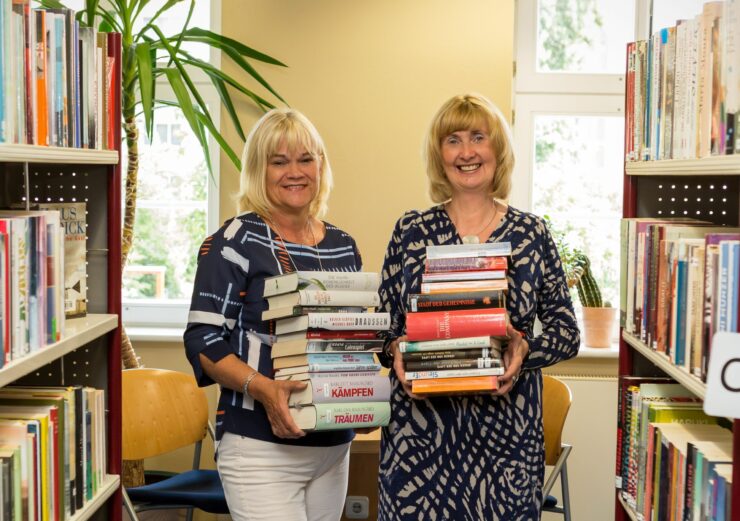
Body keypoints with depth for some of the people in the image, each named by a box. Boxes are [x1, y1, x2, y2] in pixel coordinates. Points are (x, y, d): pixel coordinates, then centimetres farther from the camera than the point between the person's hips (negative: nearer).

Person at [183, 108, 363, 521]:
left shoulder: (344, 247, 11)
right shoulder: (236, 242, -6)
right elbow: (204, 340, -11)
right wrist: (263, 388, -25)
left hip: (334, 443, 6)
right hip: (262, 446, -6)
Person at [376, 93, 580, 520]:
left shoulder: (532, 233, 3)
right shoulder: (411, 231, 5)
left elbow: (567, 333, 4)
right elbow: (383, 324, 10)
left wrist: (524, 350, -15)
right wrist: (396, 351, -11)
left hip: (506, 429, 0)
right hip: (419, 428, 1)